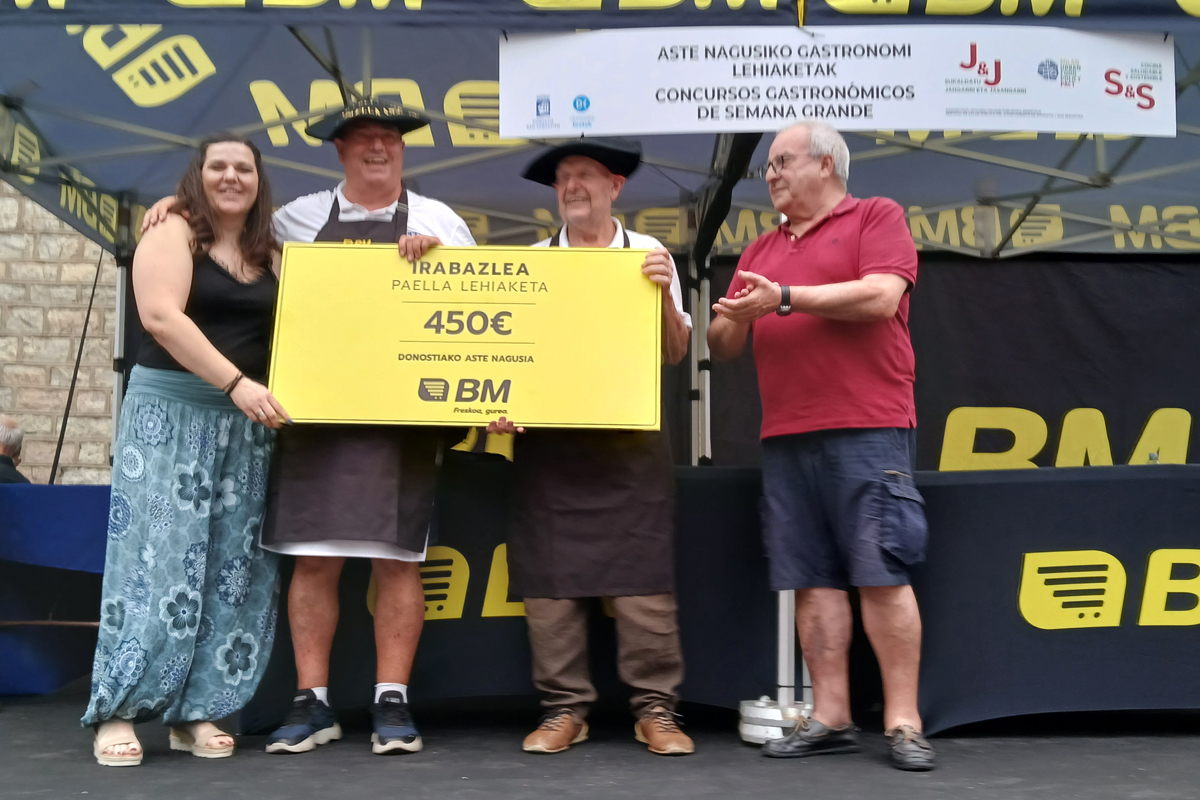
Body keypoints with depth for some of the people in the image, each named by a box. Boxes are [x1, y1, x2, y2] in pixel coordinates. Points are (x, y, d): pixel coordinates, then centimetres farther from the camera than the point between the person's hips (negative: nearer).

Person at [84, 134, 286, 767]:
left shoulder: (271, 256, 14)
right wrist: (235, 383, -23)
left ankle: (195, 711, 8)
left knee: (230, 566, 2)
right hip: (169, 411, -5)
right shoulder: (172, 234, -2)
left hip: (247, 423, 5)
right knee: (155, 556, -9)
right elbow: (161, 316, -16)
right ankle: (117, 711, -3)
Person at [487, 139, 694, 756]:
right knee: (547, 577, 1)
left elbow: (675, 353, 6)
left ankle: (654, 710, 5)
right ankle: (564, 709, 12)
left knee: (642, 577, -4)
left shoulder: (649, 255, 9)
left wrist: (663, 294, -10)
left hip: (630, 443, -1)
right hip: (546, 443, 1)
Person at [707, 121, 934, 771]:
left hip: (865, 430, -5)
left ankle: (903, 722, -1)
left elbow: (880, 297, -12)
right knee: (812, 579, 4)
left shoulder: (877, 217, 6)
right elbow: (724, 346, 20)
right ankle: (830, 718, 10)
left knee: (882, 574, -6)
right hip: (784, 437, 6)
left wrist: (783, 298, -10)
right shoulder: (762, 250, 22)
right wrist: (733, 320, -4)